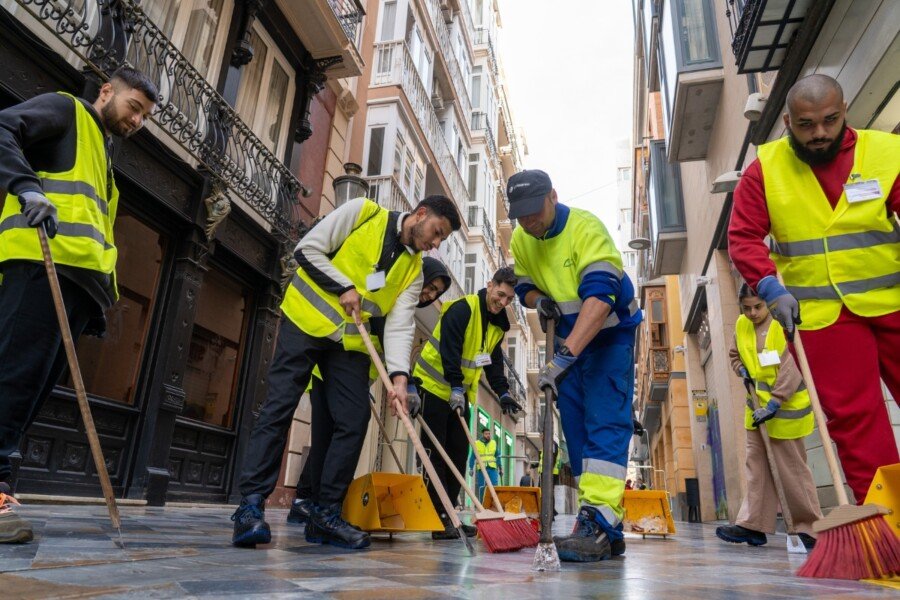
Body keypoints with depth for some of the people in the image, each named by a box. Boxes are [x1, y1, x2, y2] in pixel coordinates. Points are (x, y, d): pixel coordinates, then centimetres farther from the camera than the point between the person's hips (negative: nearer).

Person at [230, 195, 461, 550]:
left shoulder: (414, 269, 7)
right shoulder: (364, 212, -3)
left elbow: (400, 325, -5)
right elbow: (308, 249, -7)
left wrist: (398, 377, -19)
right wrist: (344, 288, -15)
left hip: (351, 341, 5)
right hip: (306, 321, -5)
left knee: (354, 421, -3)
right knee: (280, 406, -9)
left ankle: (326, 513, 7)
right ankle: (251, 504, -3)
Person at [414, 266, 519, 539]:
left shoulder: (498, 324, 9)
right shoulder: (462, 309, -17)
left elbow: (494, 361, 11)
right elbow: (449, 349, -25)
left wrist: (503, 393, 0)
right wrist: (456, 386, -29)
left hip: (460, 394, 8)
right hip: (435, 386, -8)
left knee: (458, 455, 7)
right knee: (436, 453, -7)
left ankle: (448, 514, 15)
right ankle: (438, 516, -2)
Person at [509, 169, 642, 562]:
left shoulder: (586, 227, -25)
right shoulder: (520, 241, -3)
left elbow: (599, 296, -36)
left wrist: (564, 356, -44)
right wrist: (538, 301, -15)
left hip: (609, 335, -6)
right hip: (567, 339, 6)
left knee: (605, 423, -16)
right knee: (576, 430, 4)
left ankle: (599, 523, -20)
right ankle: (604, 528, 12)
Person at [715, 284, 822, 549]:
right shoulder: (741, 325, 4)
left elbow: (792, 370, -21)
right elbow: (735, 355, 21)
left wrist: (773, 406, -25)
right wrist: (744, 373, 0)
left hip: (784, 407, -6)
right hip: (757, 405, 6)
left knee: (792, 468, 2)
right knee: (756, 465, 5)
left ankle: (809, 527, 17)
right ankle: (753, 525, 9)